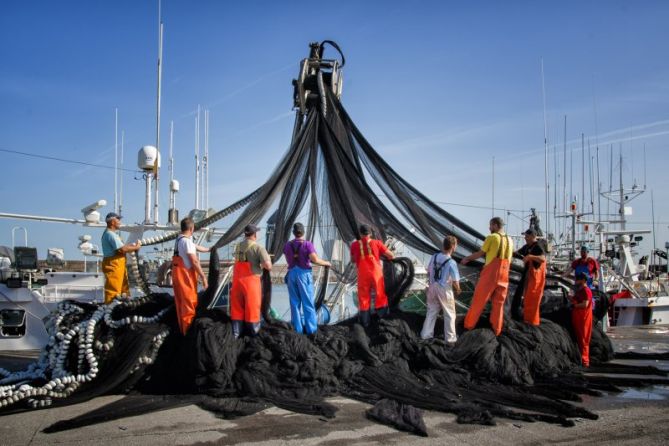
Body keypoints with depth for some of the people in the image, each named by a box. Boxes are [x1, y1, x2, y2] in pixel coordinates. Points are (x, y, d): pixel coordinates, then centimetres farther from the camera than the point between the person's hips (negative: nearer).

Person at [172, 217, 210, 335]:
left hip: (179, 274, 10)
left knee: (181, 303, 16)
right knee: (189, 303, -3)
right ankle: (188, 331, 2)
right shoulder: (186, 241, -19)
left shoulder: (179, 240, 12)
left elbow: (197, 247, 28)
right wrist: (203, 276, -15)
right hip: (186, 275, -10)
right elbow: (194, 261, -20)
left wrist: (209, 249, 40)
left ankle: (182, 329, 26)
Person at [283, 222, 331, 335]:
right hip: (304, 273, -4)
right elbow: (315, 259, -18)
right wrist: (326, 263, -2)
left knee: (295, 302, 9)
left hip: (292, 273, 4)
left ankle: (298, 328, 9)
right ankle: (311, 328, 3)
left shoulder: (288, 245, 5)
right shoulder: (307, 244, -9)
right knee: (308, 302, 3)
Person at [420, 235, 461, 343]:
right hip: (444, 290, -5)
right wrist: (458, 290, 5)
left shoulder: (434, 257, -5)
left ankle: (426, 334, 24)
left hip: (432, 288, 5)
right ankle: (450, 337, 22)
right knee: (449, 314, 13)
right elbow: (455, 282, -16)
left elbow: (428, 272, 6)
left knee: (431, 311, 18)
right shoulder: (451, 262, -20)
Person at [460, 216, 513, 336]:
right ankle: (496, 330, 12)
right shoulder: (510, 240, 11)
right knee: (498, 303, 11)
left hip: (490, 274, -5)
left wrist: (467, 258, 13)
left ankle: (469, 325, 10)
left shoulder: (492, 237, -8)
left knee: (478, 301, 4)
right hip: (503, 275, 5)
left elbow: (480, 254, -2)